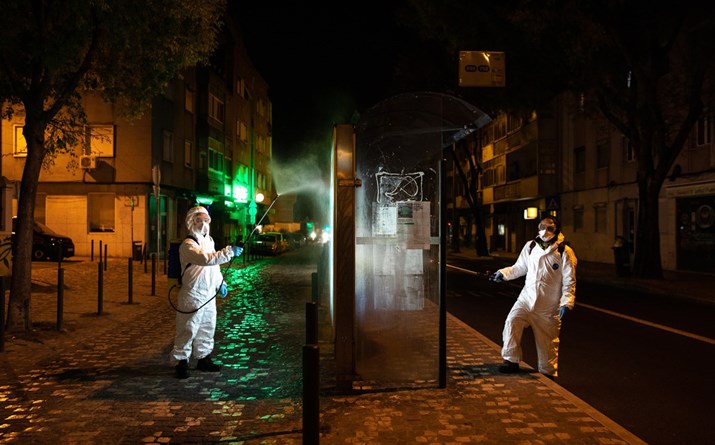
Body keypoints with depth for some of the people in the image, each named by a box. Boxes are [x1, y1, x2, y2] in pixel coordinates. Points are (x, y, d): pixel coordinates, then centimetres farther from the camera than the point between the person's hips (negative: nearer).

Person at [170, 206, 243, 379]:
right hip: (193, 295, -8)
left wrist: (220, 283, 16)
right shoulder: (188, 245, -15)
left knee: (207, 329, 16)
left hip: (209, 294, 8)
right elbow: (206, 259, -33)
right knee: (188, 330, -3)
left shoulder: (209, 240, 14)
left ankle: (204, 359, 29)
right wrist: (229, 252, -36)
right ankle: (180, 362, 10)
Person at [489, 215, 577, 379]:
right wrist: (503, 273, 0)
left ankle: (548, 374, 25)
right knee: (512, 322, -22)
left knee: (547, 343, 7)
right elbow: (519, 267, 17)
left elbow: (569, 281, -6)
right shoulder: (530, 246, 6)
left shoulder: (565, 252, -6)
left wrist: (566, 303, -16)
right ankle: (511, 361, -10)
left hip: (549, 306, -2)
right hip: (526, 298, 3)